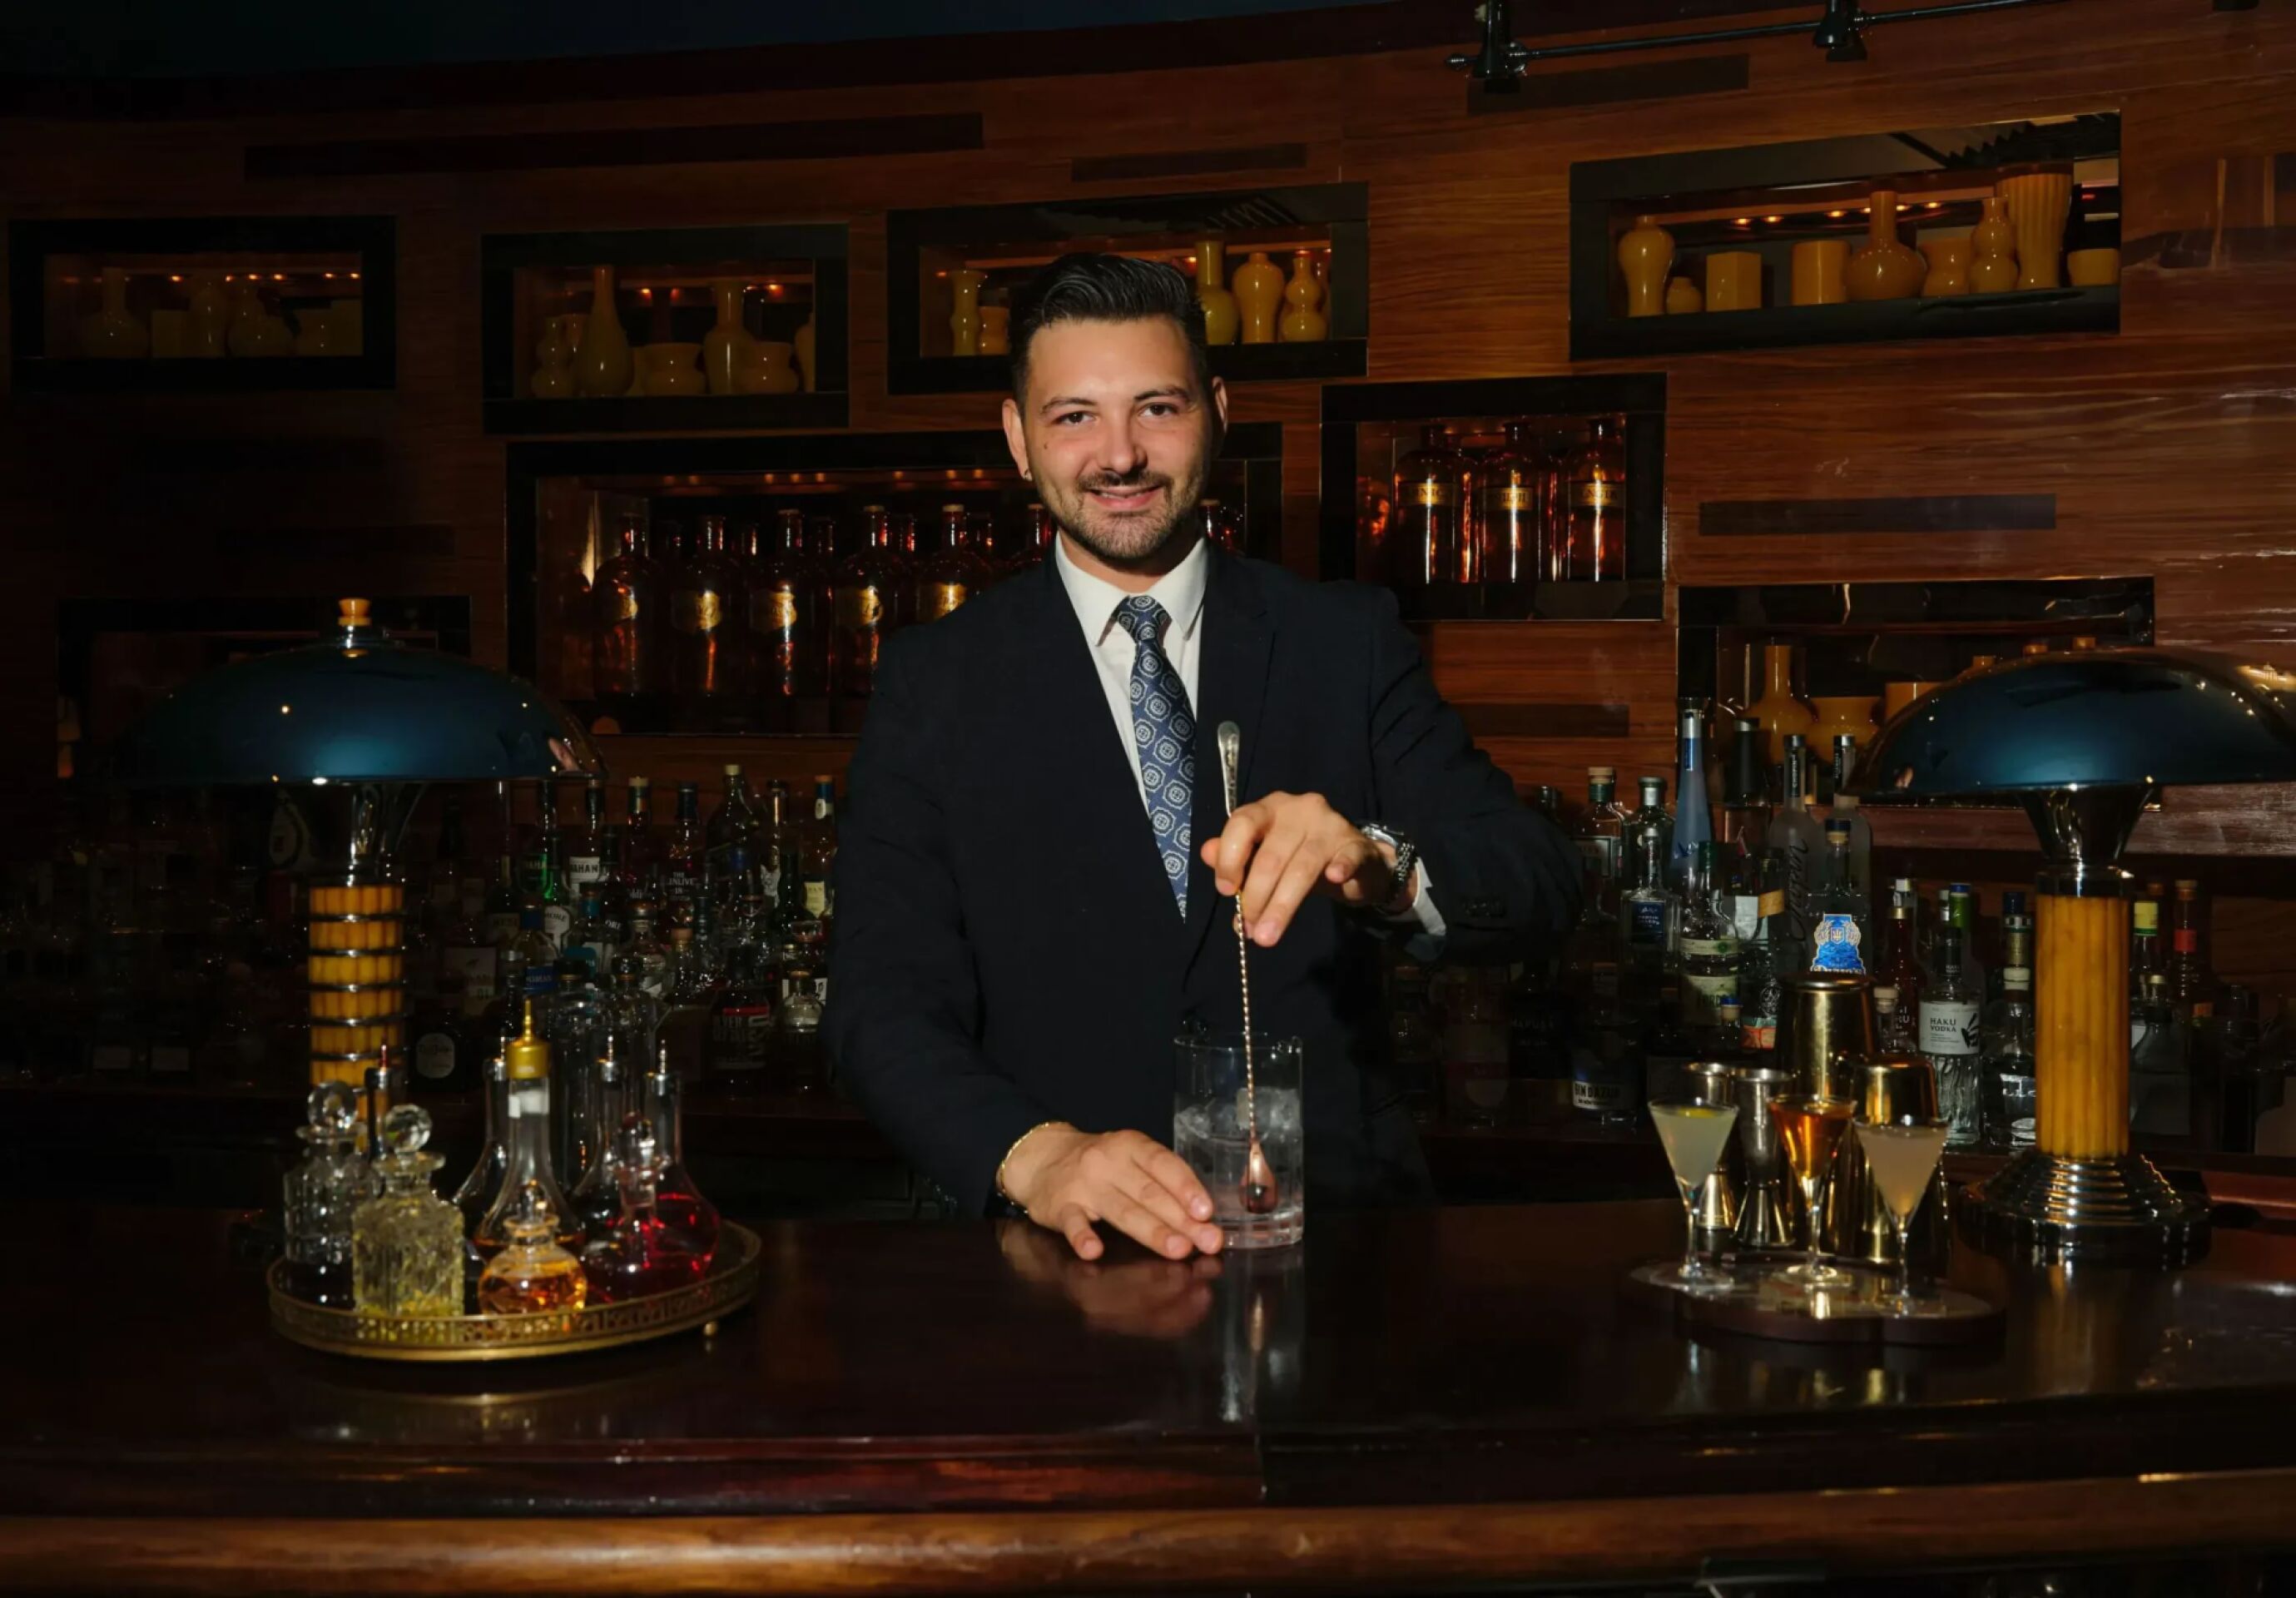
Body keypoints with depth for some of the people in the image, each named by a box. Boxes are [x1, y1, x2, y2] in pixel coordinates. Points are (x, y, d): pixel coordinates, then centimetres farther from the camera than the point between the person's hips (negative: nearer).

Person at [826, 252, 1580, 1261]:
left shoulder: (1346, 641, 7)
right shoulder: (936, 682, 5)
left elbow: (1543, 883, -2)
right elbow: (885, 1000, -2)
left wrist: (1380, 866, -24)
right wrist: (1035, 1155, -21)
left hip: (1339, 1226, 0)